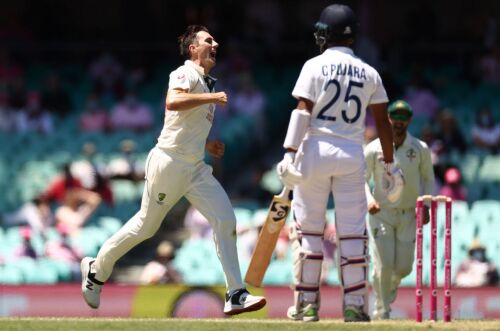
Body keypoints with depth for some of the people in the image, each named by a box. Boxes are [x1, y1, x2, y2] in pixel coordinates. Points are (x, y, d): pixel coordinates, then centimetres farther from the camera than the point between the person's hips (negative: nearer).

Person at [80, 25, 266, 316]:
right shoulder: (186, 74, -10)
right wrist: (212, 98, -32)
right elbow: (173, 102, -33)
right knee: (146, 226, 3)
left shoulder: (207, 84, 18)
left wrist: (207, 145, 14)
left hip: (196, 168, 8)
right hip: (169, 163, -8)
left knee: (226, 220, -6)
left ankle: (236, 295, -9)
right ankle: (97, 269, 24)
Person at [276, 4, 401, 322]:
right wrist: (390, 163, 14)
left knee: (308, 229, 5)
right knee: (352, 232, 4)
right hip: (352, 155, 2)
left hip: (315, 152, -2)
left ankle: (307, 304, 3)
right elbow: (383, 121, 8)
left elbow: (302, 111, -12)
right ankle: (355, 306, -1)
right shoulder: (369, 73, 7)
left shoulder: (315, 66, -3)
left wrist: (290, 154, -15)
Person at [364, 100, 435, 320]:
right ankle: (382, 311, 5)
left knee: (404, 267, 1)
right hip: (381, 213, -2)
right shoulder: (374, 149, -7)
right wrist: (369, 201, -20)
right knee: (384, 266, -11)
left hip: (409, 215, 2)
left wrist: (425, 205, -4)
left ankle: (390, 286, 36)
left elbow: (428, 178, 10)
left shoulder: (421, 149, -2)